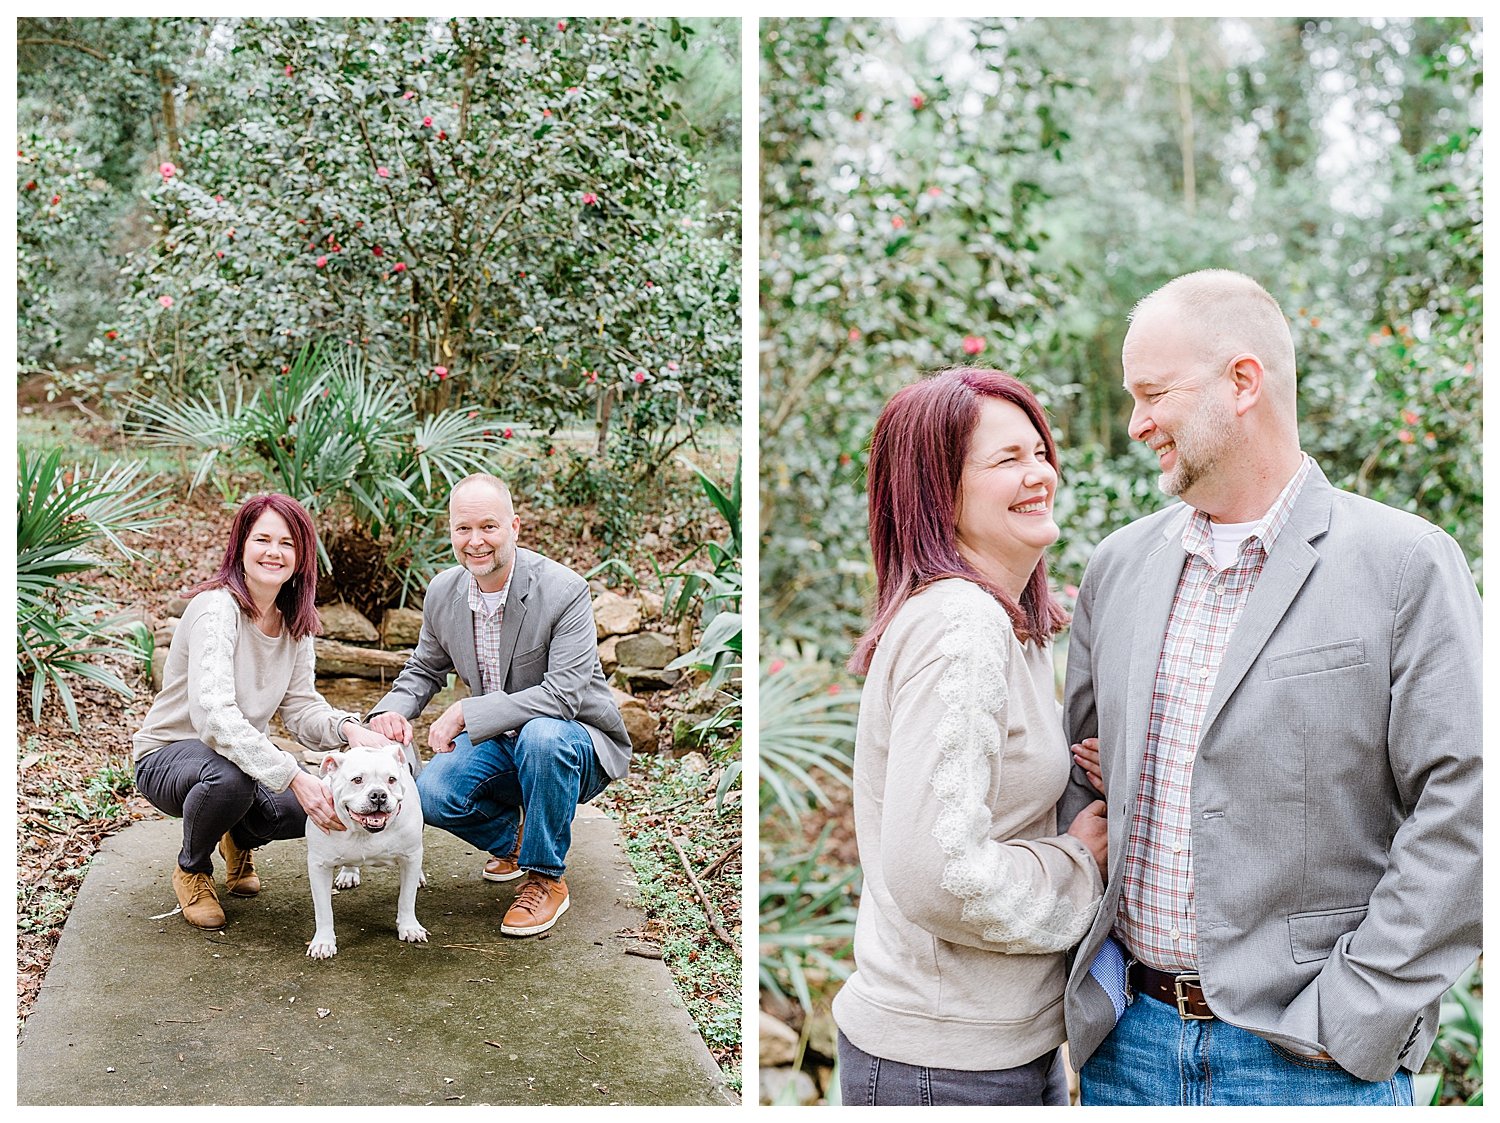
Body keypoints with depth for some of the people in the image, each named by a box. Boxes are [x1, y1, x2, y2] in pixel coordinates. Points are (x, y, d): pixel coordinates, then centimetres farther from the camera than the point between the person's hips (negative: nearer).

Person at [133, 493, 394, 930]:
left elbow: (301, 708, -5)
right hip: (167, 757, -6)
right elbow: (213, 715, -38)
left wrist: (347, 727, -29)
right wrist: (294, 777, -46)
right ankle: (192, 869, -4)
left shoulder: (294, 622, -1)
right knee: (229, 777, -39)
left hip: (245, 754, 6)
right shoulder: (216, 608, -25)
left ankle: (240, 840, 15)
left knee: (326, 803, -21)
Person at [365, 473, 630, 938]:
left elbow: (563, 694, -30)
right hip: (499, 742, 5)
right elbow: (424, 670, 12)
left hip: (576, 741, -5)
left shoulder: (564, 590, -23)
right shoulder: (443, 592, -4)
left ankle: (546, 878, -16)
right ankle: (510, 835, 13)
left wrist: (466, 713, -31)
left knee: (543, 735, -39)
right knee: (433, 793, -22)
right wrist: (390, 710, -11)